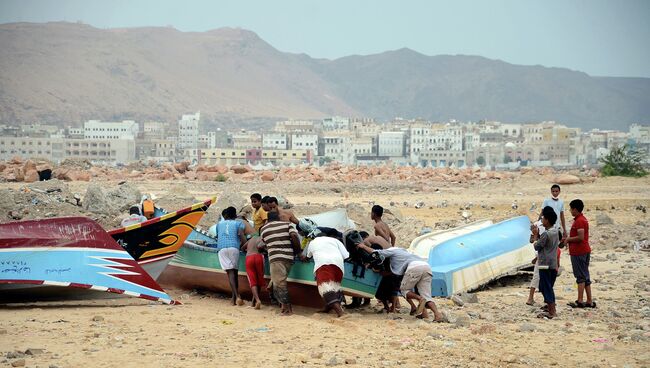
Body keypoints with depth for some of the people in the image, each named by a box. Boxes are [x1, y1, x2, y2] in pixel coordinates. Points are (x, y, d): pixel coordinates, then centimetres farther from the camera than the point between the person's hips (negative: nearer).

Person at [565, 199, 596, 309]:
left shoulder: (579, 221, -16)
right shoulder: (584, 219, 16)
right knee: (585, 277, 11)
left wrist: (568, 239, -11)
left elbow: (580, 237, -24)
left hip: (578, 252, -10)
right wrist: (569, 238, 15)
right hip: (585, 250, 10)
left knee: (581, 277, -7)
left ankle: (580, 301, -5)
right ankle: (589, 301, 13)